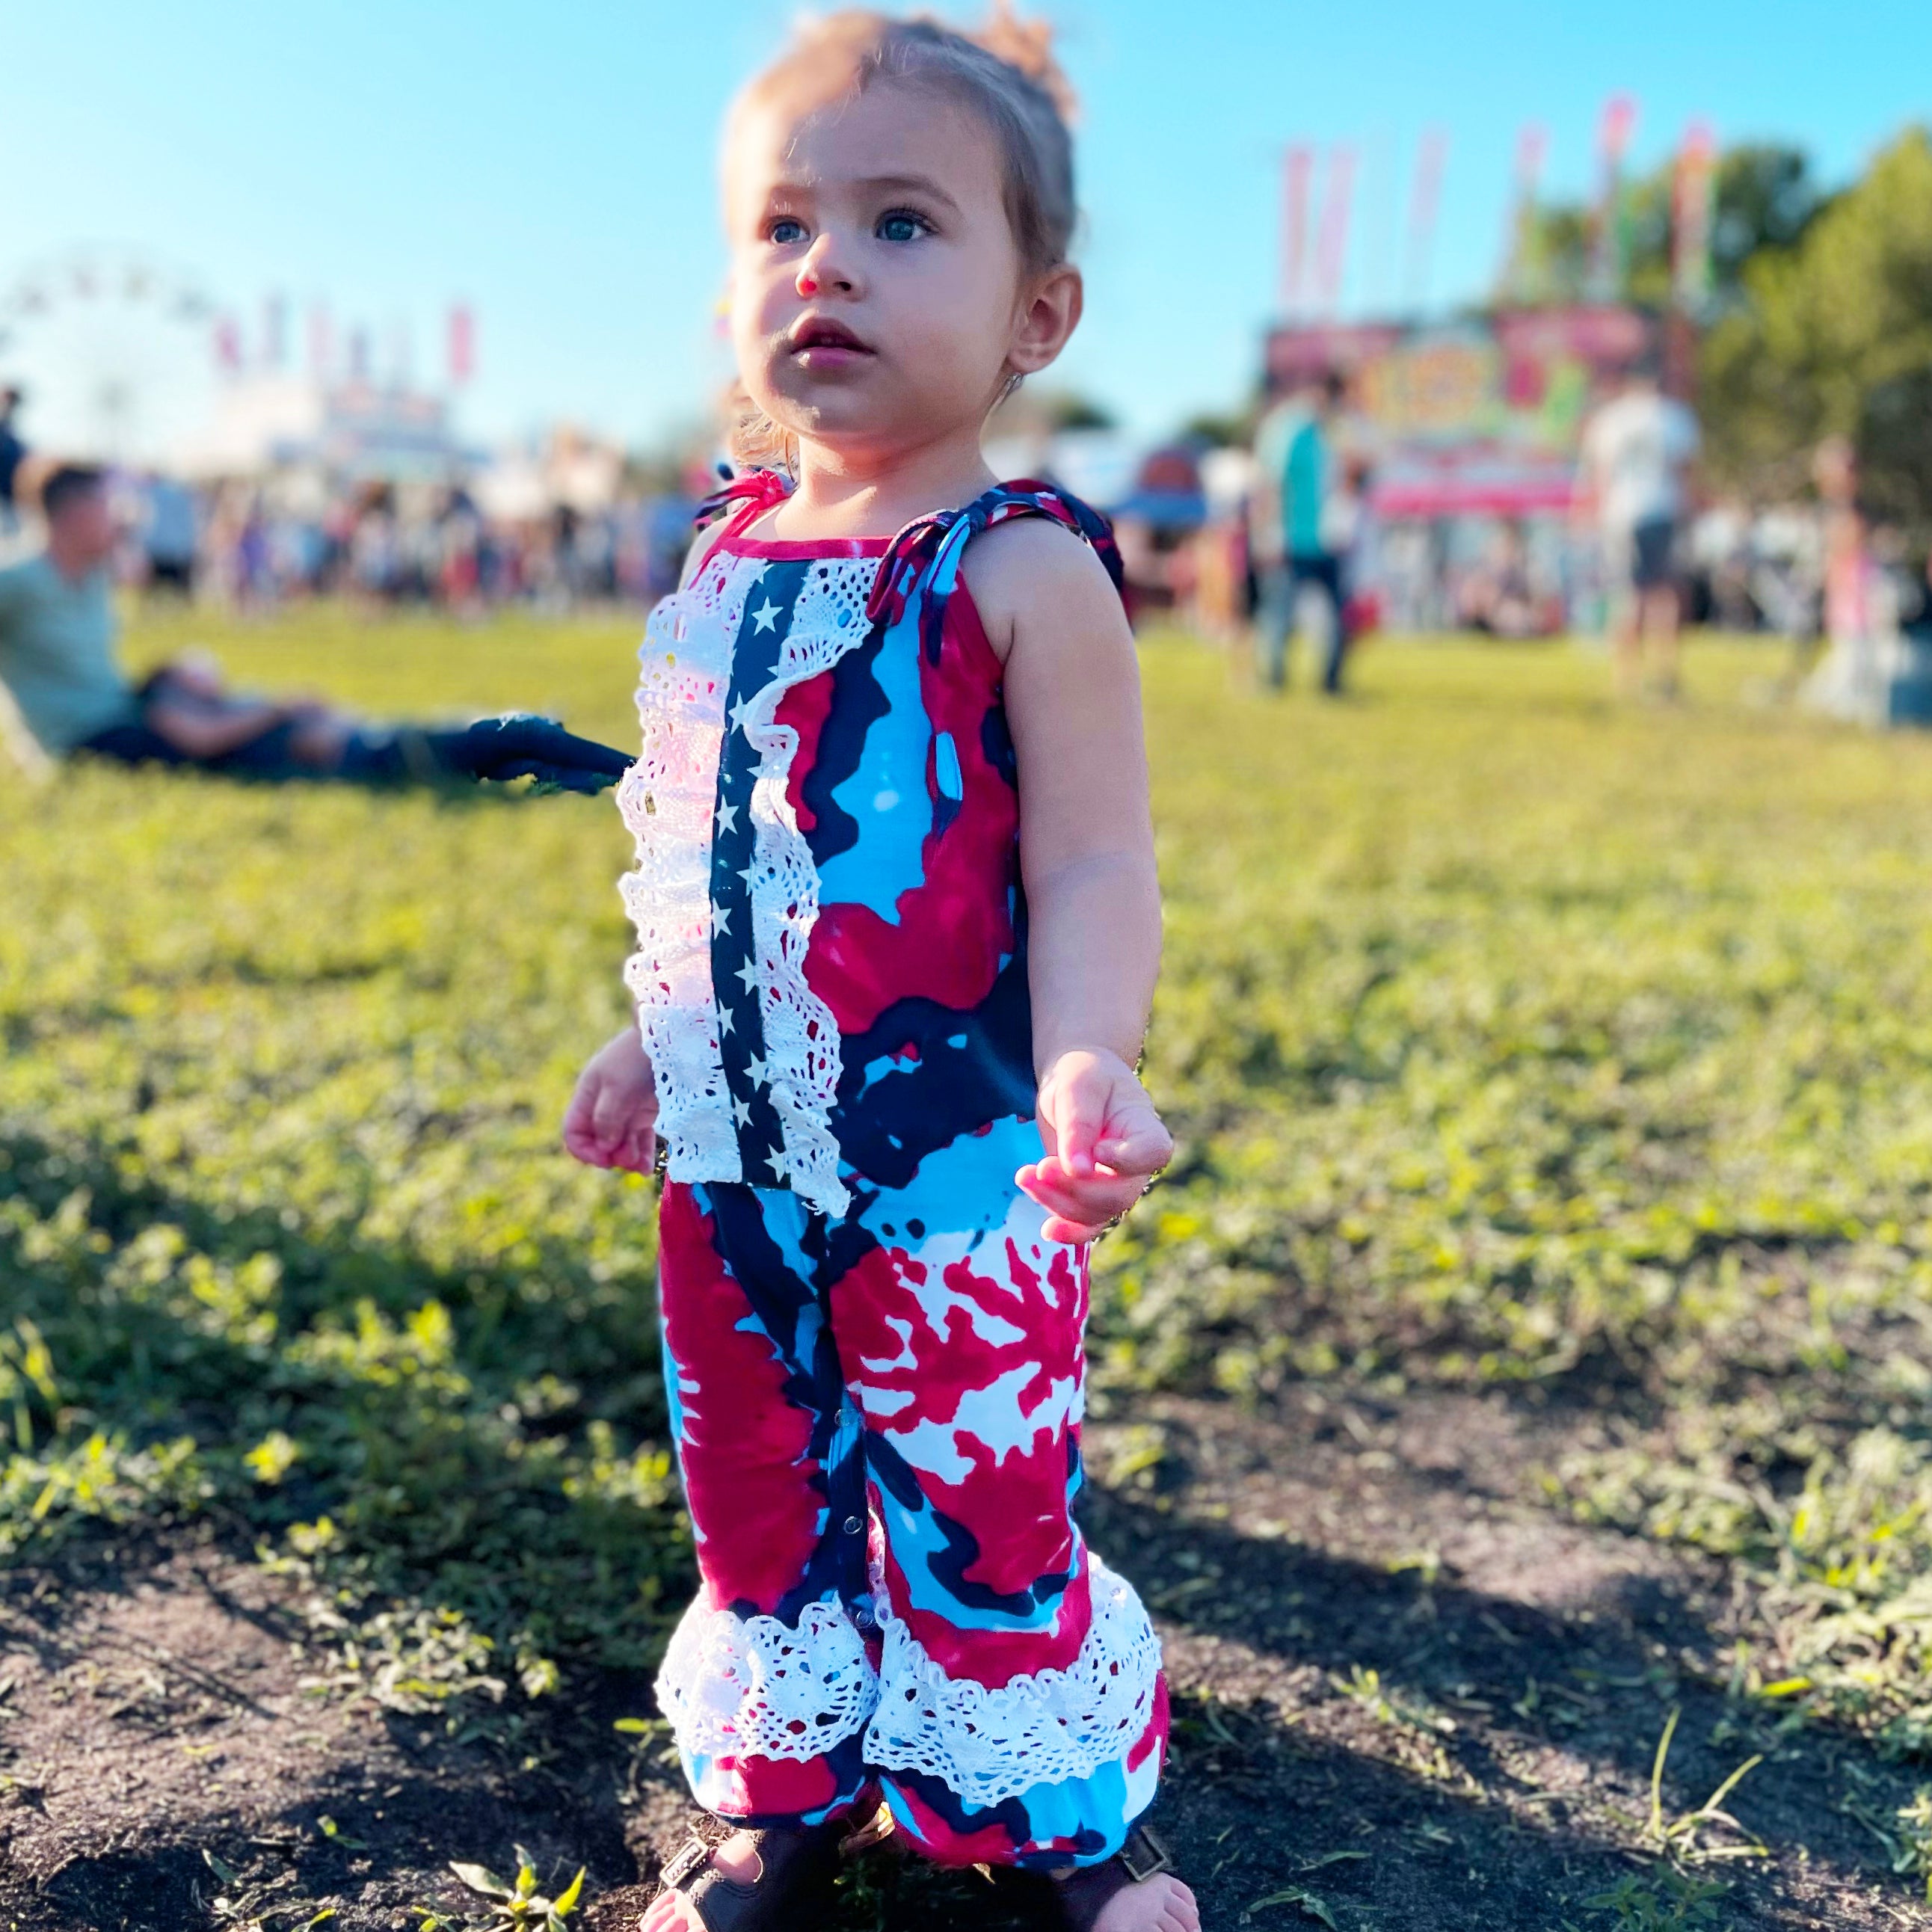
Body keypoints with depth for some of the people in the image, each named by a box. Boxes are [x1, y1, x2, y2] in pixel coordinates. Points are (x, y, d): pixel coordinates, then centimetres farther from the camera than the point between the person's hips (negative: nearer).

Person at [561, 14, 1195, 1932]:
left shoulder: (1023, 568, -12)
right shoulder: (726, 559, 8)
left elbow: (1090, 866, -16)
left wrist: (1082, 1063, -33)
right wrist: (654, 1042, 20)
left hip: (945, 1168, -6)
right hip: (737, 1156, 6)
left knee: (977, 1513, 6)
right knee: (755, 1492, 18)